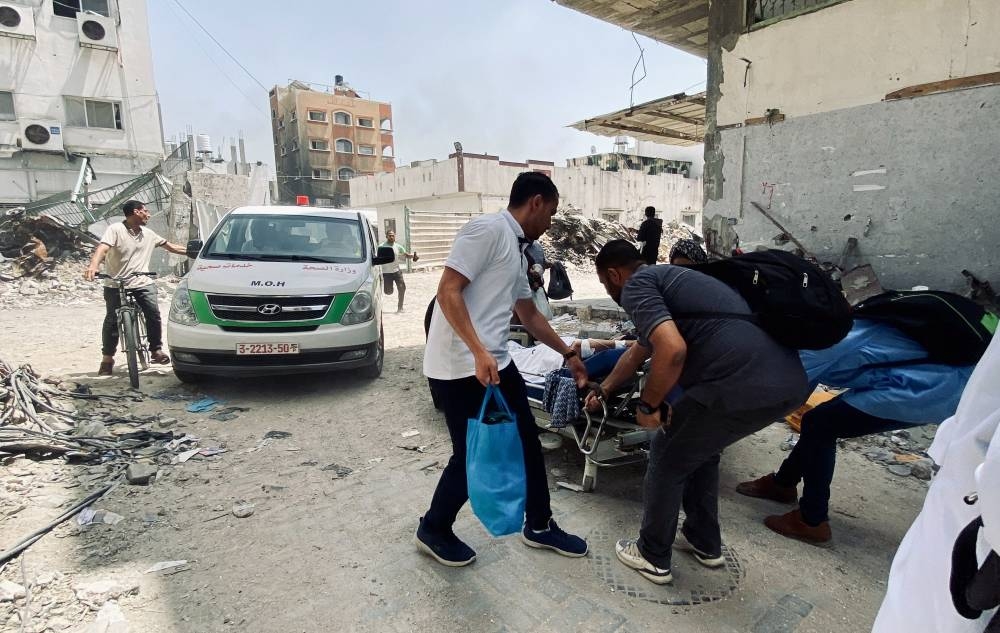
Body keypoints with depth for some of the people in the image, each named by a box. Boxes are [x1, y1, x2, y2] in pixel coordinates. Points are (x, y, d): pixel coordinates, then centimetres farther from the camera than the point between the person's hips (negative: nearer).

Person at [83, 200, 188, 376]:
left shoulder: (148, 234, 12)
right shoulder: (115, 229, -6)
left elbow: (170, 246, 22)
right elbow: (103, 248, -21)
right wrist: (93, 266, -38)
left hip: (143, 284, 4)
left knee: (154, 315, -8)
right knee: (112, 321, -1)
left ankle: (156, 350, 8)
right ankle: (107, 358, 12)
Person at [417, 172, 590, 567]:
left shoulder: (518, 251, 18)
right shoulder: (489, 229, -12)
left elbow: (530, 315, 27)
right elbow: (448, 290, -20)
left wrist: (569, 354, 31)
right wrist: (478, 353, -26)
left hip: (496, 362, 10)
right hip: (460, 367, -10)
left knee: (527, 442, 15)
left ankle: (539, 526, 35)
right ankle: (433, 530, 28)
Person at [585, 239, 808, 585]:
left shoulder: (636, 286, 0)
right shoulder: (665, 276, 29)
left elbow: (672, 349, -20)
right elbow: (638, 351, 43)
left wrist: (647, 405, -2)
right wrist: (603, 390, 56)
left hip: (742, 384, -9)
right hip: (789, 380, 9)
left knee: (668, 457, 14)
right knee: (700, 447, 30)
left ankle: (653, 557, 30)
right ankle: (705, 542, 42)